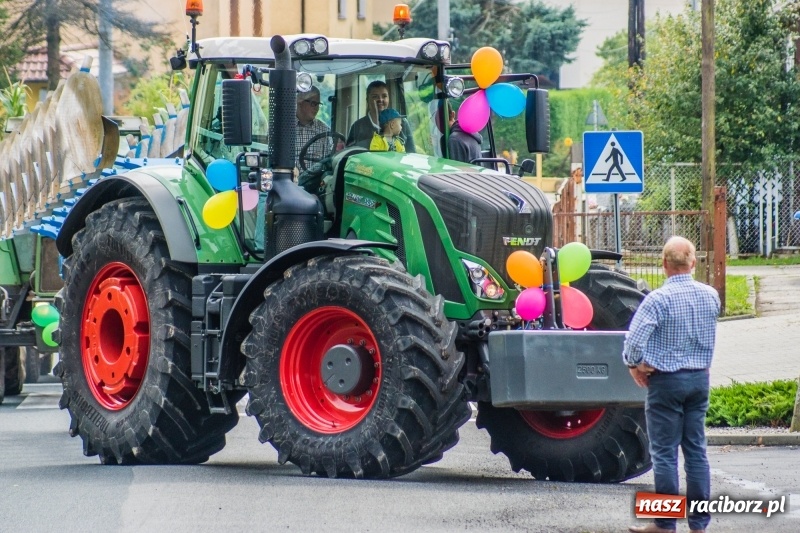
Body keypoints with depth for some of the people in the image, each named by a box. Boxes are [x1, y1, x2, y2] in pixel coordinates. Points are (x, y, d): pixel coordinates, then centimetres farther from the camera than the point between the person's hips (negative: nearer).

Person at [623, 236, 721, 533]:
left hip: (666, 380, -5)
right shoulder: (711, 296, 2)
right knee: (696, 450, 9)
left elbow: (634, 339, -22)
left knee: (665, 453, 0)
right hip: (700, 378, 5)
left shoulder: (658, 299, -17)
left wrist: (635, 365, -5)